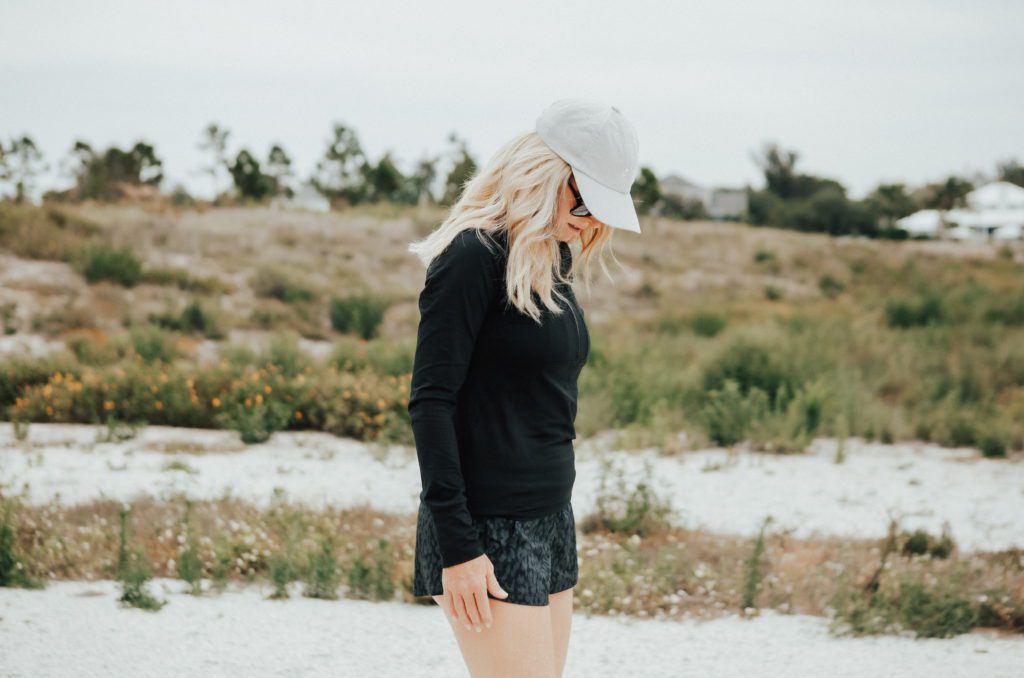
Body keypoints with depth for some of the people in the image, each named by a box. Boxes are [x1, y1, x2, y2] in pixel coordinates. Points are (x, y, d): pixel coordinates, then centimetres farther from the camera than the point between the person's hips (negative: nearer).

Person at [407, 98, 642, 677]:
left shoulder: (553, 260, 13)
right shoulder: (474, 256, -12)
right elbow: (430, 401, -16)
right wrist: (457, 545, -19)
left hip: (549, 521, 9)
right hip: (489, 531, -8)